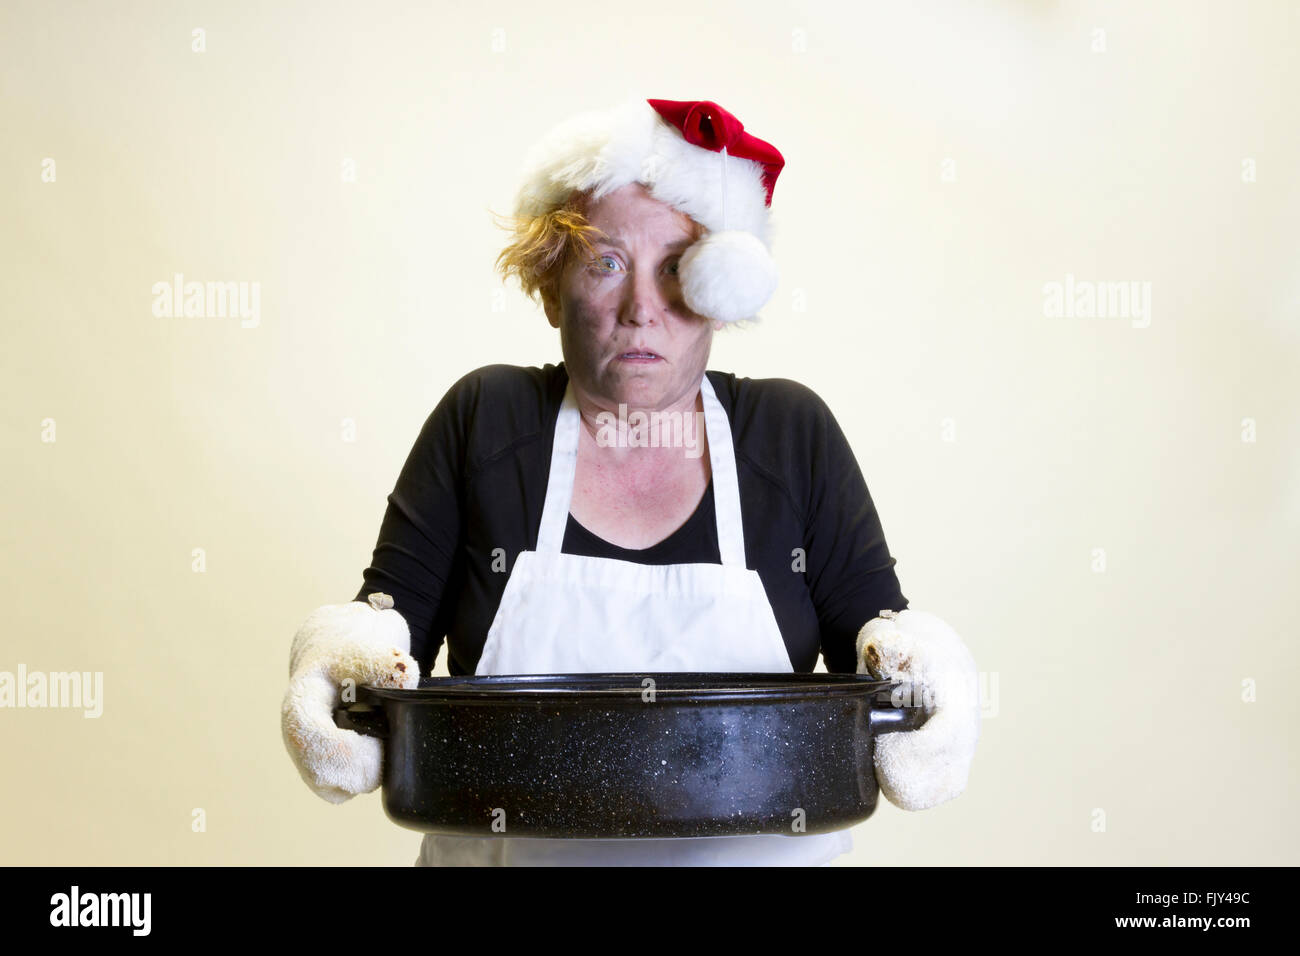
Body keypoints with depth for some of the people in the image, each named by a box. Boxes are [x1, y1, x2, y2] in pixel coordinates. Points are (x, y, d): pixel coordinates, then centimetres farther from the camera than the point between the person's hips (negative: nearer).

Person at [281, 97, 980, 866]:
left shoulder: (795, 435, -2)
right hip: (506, 849, 0)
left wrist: (911, 653, -23)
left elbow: (875, 624, -2)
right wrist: (346, 647, -25)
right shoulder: (484, 419, -3)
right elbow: (393, 613, -4)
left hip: (753, 848, 0)